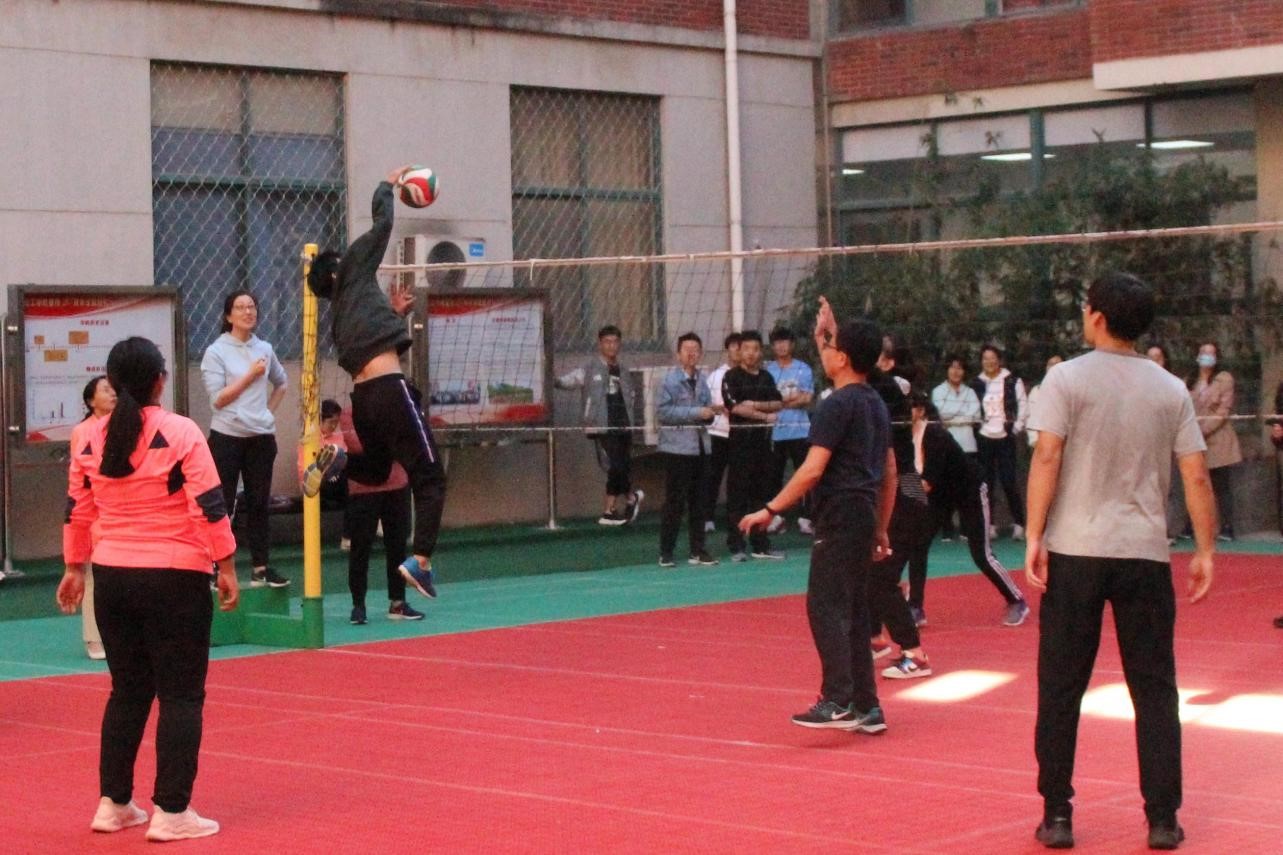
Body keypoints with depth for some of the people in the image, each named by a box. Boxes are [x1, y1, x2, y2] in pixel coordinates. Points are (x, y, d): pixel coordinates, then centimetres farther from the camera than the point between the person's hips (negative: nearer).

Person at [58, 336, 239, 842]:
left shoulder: (92, 439, 4)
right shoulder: (180, 433, -10)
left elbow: (77, 510, 10)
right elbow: (209, 506, -12)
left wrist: (75, 568, 20)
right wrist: (226, 566, -6)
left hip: (112, 577, 5)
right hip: (175, 579, -5)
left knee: (128, 691, 18)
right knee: (181, 695, 2)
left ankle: (113, 804, 19)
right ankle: (171, 812, 0)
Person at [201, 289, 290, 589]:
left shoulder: (264, 349, 8)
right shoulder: (216, 352, -5)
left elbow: (280, 383, 25)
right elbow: (217, 398, -11)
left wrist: (269, 411, 10)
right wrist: (250, 376, -13)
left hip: (261, 437, 4)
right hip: (227, 436, -4)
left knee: (258, 502, 9)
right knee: (222, 504, 0)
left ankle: (260, 567, 14)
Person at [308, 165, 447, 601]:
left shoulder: (339, 314, 23)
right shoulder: (353, 276, 6)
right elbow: (382, 224, 8)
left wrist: (394, 313, 29)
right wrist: (388, 184, 22)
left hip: (363, 396, 7)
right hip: (390, 388, -7)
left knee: (375, 470, 29)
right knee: (429, 476, -5)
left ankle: (335, 460, -2)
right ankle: (421, 560, -20)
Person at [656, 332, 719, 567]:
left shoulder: (702, 379, 10)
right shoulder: (670, 378, -7)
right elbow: (663, 410, -15)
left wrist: (710, 413, -6)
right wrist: (695, 413, -17)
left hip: (700, 446, 6)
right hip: (677, 446, -6)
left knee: (699, 501, 10)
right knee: (675, 502, -4)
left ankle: (698, 551, 18)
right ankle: (666, 553, 2)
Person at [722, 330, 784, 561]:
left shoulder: (766, 377, 14)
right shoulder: (732, 377, -3)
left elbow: (778, 404, 5)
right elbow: (736, 407, -13)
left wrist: (756, 405, -12)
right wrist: (766, 416, -9)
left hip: (763, 441, 6)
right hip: (740, 440, -6)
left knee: (762, 494, 9)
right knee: (738, 495, -4)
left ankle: (761, 545, 15)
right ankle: (736, 546, -1)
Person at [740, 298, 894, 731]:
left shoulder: (836, 405, -12)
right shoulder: (876, 404, 16)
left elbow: (813, 469, -19)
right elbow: (890, 473, 23)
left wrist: (771, 509, -15)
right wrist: (881, 528, 27)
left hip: (839, 518, -9)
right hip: (865, 516, 9)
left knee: (826, 606, -11)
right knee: (853, 611, 11)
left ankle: (837, 700, -19)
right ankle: (867, 708, 11)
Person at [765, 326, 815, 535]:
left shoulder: (803, 369, 5)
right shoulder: (767, 370, 8)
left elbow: (807, 399, -3)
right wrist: (791, 398, -7)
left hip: (799, 430, -1)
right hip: (775, 430, 1)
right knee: (775, 475, 4)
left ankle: (805, 518, 3)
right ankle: (776, 516, 11)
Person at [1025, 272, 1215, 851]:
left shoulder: (1068, 378, -3)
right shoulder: (1171, 390, 6)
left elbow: (1046, 459, -11)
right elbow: (1196, 478, 3)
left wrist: (1034, 537, -10)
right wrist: (1205, 551, 10)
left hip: (1074, 551, -2)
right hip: (1146, 554, 2)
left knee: (1060, 690, 6)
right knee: (1154, 690, 9)